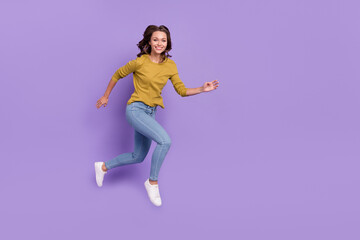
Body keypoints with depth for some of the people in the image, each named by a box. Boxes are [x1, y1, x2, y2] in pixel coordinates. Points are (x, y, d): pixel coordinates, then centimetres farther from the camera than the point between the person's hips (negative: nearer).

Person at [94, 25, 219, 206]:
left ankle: (104, 167, 37)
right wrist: (105, 96, 10)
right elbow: (118, 75, 2)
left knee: (138, 157, 16)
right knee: (165, 140, -26)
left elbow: (182, 91, 3)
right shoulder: (140, 62, -13)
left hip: (150, 113, 7)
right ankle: (152, 182, -8)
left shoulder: (170, 66, 1)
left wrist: (202, 89, -12)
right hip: (136, 109, -7)